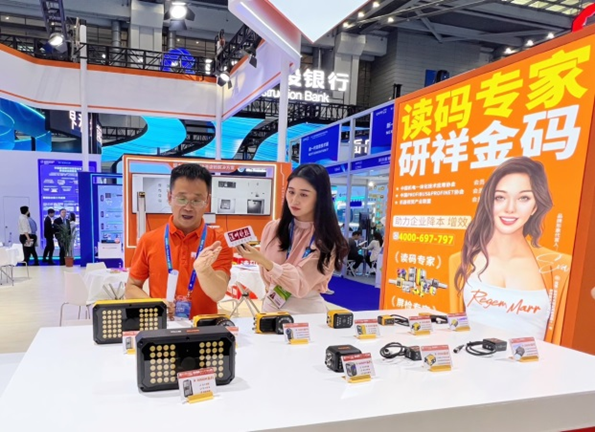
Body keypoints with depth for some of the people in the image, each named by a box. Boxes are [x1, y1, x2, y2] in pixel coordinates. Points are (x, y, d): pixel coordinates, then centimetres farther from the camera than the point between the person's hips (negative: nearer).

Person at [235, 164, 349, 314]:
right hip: (272, 306, 2)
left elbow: (301, 284, -20)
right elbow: (266, 276, 9)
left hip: (307, 311, -2)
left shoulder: (327, 239, -10)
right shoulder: (272, 228, -2)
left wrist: (264, 262, -29)